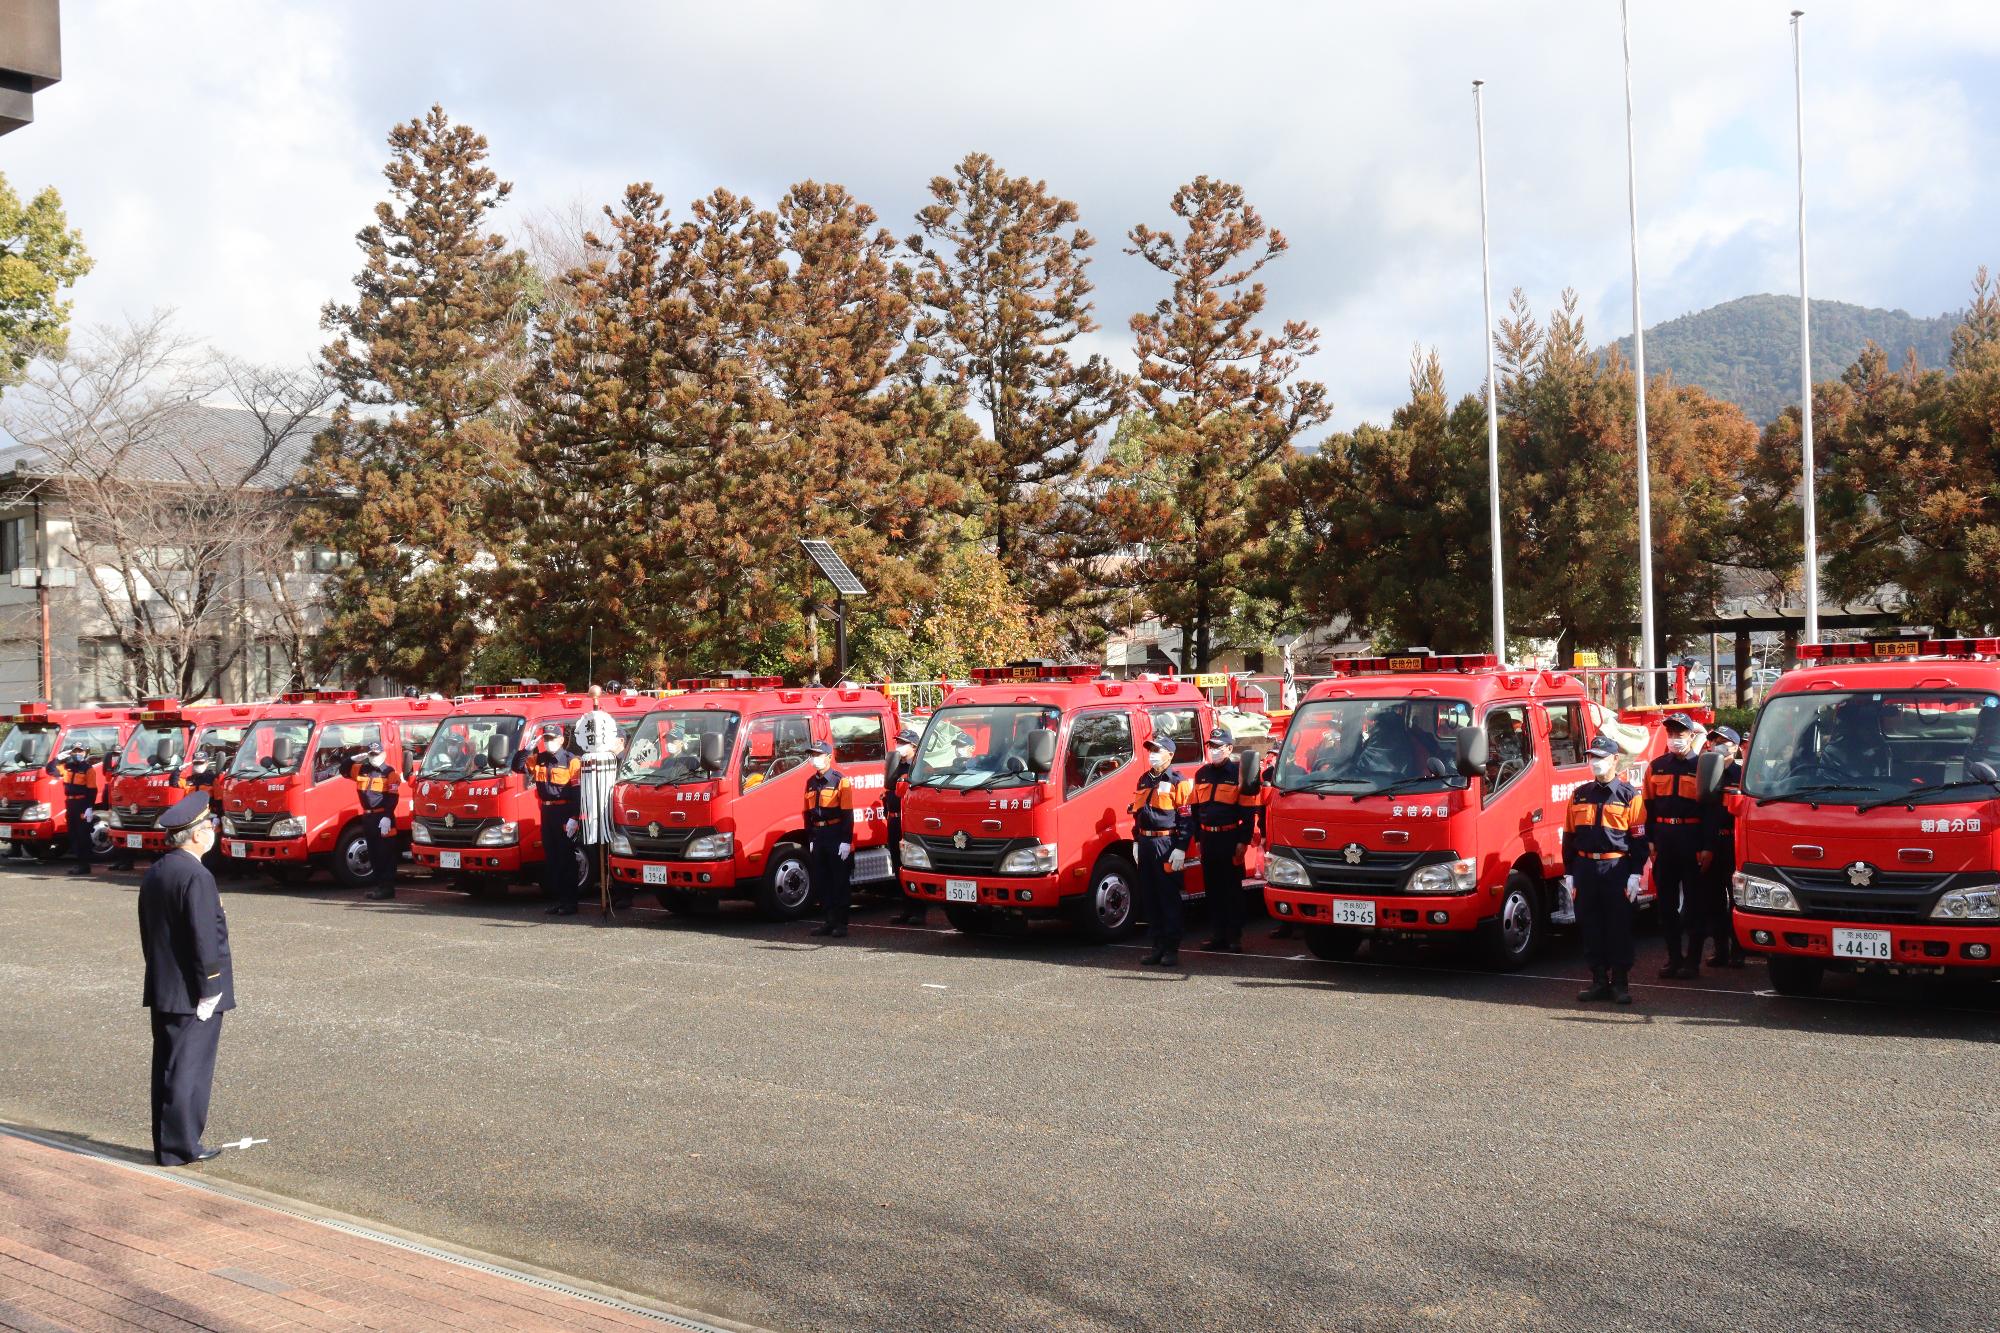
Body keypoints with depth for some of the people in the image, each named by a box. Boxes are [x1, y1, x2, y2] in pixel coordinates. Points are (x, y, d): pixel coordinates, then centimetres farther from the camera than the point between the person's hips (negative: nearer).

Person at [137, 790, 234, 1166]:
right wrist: (210, 991, -15)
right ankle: (180, 1147, 4)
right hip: (191, 994, -9)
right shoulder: (196, 876, -20)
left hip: (161, 991, 9)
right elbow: (205, 938, -21)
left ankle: (166, 1143, 21)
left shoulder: (153, 873, 9)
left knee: (167, 1068, 14)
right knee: (189, 1071, -1)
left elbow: (148, 933, 16)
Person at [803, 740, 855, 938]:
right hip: (818, 838, 7)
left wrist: (846, 841, -16)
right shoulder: (811, 783, 14)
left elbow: (848, 814, -11)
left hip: (837, 837, -7)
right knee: (822, 881, 8)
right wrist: (810, 840, 15)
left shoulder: (841, 781, -7)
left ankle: (841, 923, 1)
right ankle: (830, 920, 15)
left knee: (840, 881, -2)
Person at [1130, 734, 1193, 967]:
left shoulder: (1178, 783, -6)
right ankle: (1158, 945, 16)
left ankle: (1172, 949, 1)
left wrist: (1180, 849, -15)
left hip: (1166, 844, -7)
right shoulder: (1144, 780, 16)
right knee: (1149, 898, 9)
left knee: (1169, 898, -3)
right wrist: (1136, 842, 18)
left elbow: (1186, 819, -9)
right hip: (1145, 843, 7)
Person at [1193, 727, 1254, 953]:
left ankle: (1234, 938, 4)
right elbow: (1195, 808, 17)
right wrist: (1198, 838, 13)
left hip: (1230, 839, -5)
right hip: (1207, 839, 5)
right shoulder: (1201, 774, 12)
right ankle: (1216, 935, 15)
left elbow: (1248, 811, -7)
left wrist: (1243, 841, -12)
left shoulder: (1239, 773, -5)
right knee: (1212, 889, 8)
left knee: (1233, 890, 0)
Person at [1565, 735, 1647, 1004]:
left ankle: (1620, 982, 7)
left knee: (1619, 926, 0)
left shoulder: (1630, 795, 0)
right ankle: (1599, 980, 13)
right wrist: (1568, 873, 10)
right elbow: (1569, 837, 14)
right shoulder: (1579, 795, 12)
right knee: (1589, 926, 5)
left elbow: (1639, 838, -2)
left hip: (1616, 869, -4)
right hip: (1585, 868, 4)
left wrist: (1635, 874, -9)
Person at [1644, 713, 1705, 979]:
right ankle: (1673, 957, 16)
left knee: (1694, 903, 1)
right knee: (1666, 901, 7)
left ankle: (1693, 960, 7)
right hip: (1663, 839, 4)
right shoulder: (1656, 767, 11)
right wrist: (1650, 840, 5)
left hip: (1692, 840, -4)